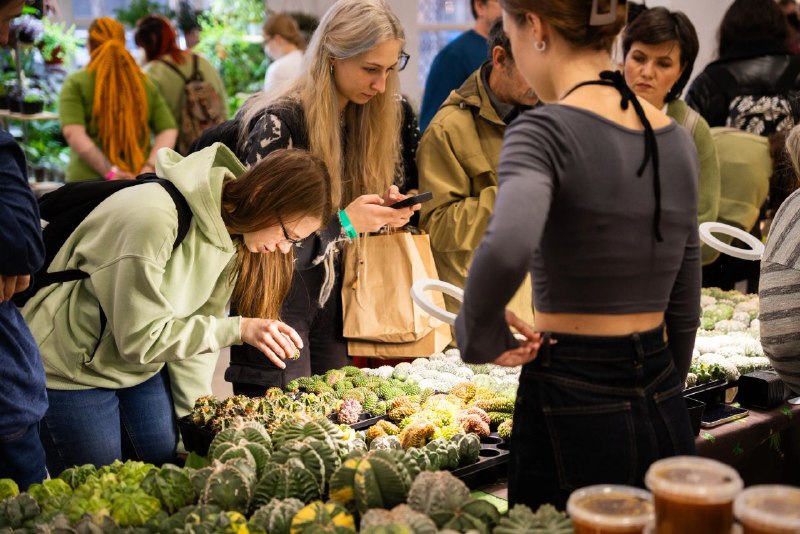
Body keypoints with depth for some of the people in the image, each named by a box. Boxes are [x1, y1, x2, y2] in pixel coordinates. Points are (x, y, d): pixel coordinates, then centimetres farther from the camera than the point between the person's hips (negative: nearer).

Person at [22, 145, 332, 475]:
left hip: (142, 368, 7)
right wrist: (239, 329, -31)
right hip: (73, 370, -7)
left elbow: (200, 323, -2)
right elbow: (139, 337, -27)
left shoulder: (231, 228, -6)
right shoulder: (155, 219, -31)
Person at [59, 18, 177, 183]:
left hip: (88, 181, -3)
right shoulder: (145, 83, 11)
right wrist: (149, 167, -6)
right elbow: (169, 130, 4)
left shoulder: (75, 83, 1)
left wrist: (110, 172, -14)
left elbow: (72, 133, -12)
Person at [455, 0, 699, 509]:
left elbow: (507, 247, -35)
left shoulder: (546, 131, -14)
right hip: (666, 418, 6)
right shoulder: (678, 140, 7)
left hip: (574, 415, -6)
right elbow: (684, 310, 13)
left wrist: (481, 336, -17)